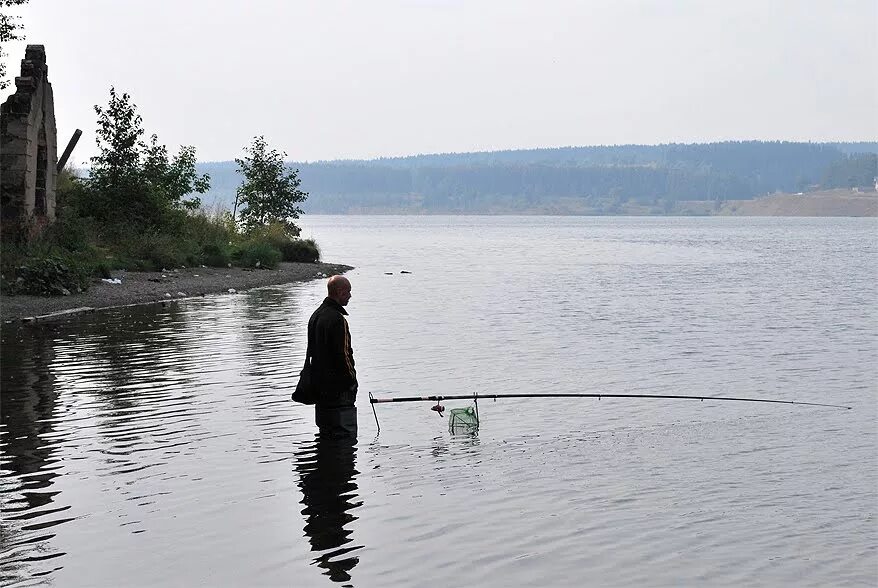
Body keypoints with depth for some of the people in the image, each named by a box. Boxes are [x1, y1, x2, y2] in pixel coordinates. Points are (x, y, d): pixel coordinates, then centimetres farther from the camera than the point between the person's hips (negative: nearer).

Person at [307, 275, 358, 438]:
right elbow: (343, 354, -20)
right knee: (345, 436, -6)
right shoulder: (337, 319, -19)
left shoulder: (316, 315, 12)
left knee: (326, 433, 17)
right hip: (338, 387, -10)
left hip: (319, 385, 10)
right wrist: (352, 380, -8)